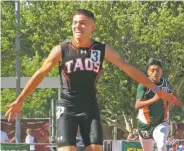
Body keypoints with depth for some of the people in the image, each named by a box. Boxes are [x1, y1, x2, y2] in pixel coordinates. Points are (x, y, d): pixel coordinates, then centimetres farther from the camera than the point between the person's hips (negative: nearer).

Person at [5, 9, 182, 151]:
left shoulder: (103, 50, -2)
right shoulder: (61, 50, -8)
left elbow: (130, 69, 3)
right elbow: (40, 74, 2)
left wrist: (157, 90, 3)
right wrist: (19, 100, 4)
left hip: (90, 108, 3)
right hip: (67, 108, -3)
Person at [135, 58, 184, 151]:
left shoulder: (165, 83, -7)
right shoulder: (143, 85, -18)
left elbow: (172, 95, 15)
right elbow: (137, 105, -30)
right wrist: (154, 99, -43)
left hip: (161, 123, 1)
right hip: (145, 125, -1)